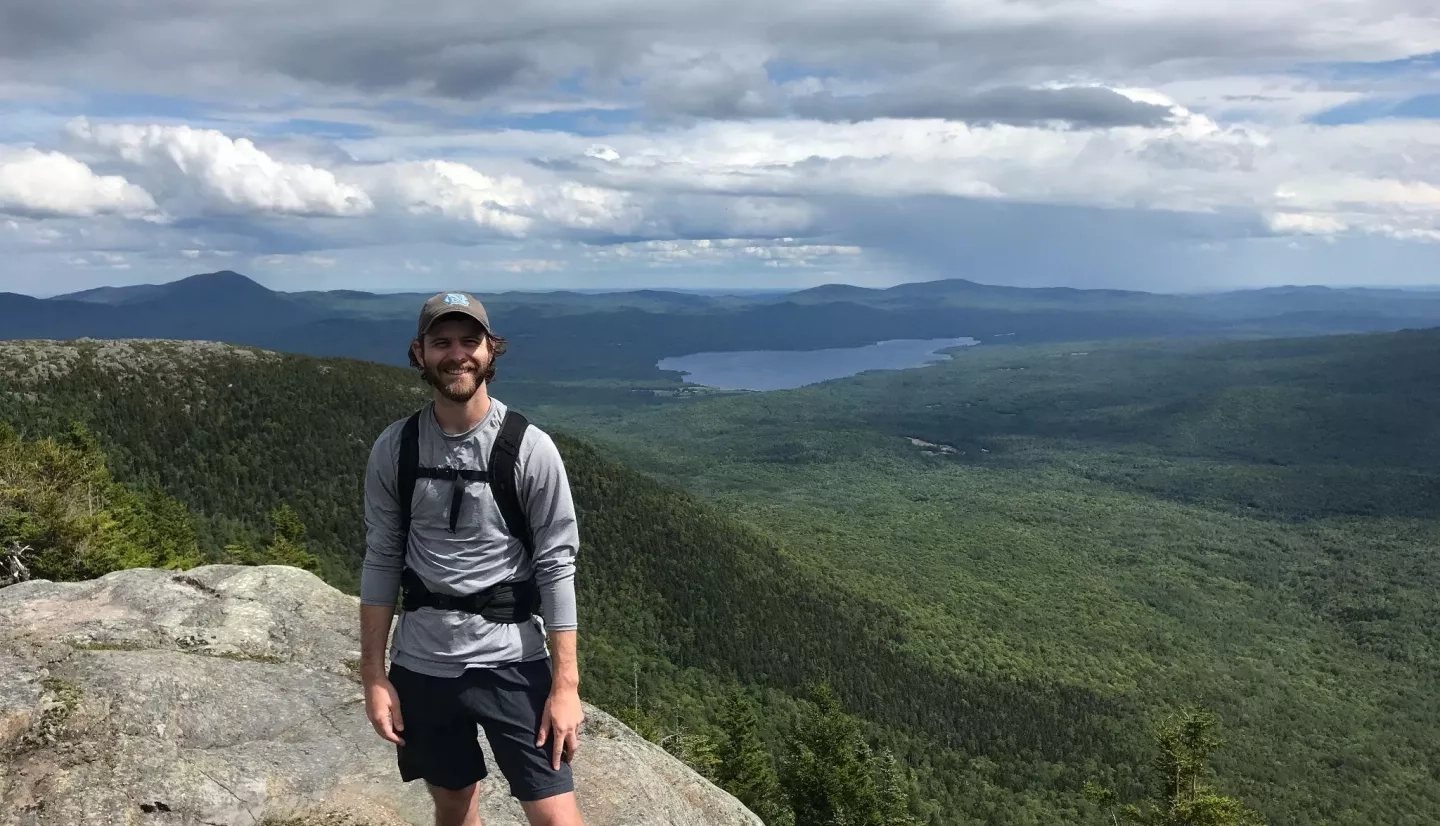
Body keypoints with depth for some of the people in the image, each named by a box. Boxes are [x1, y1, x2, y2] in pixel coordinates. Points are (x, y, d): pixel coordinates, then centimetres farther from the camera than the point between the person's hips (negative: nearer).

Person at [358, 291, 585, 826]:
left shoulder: (530, 449, -11)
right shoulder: (393, 449, -3)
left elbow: (556, 567, -10)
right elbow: (381, 562, 3)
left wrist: (565, 684, -12)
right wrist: (374, 676, 2)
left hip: (512, 660, -3)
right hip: (420, 663, 3)